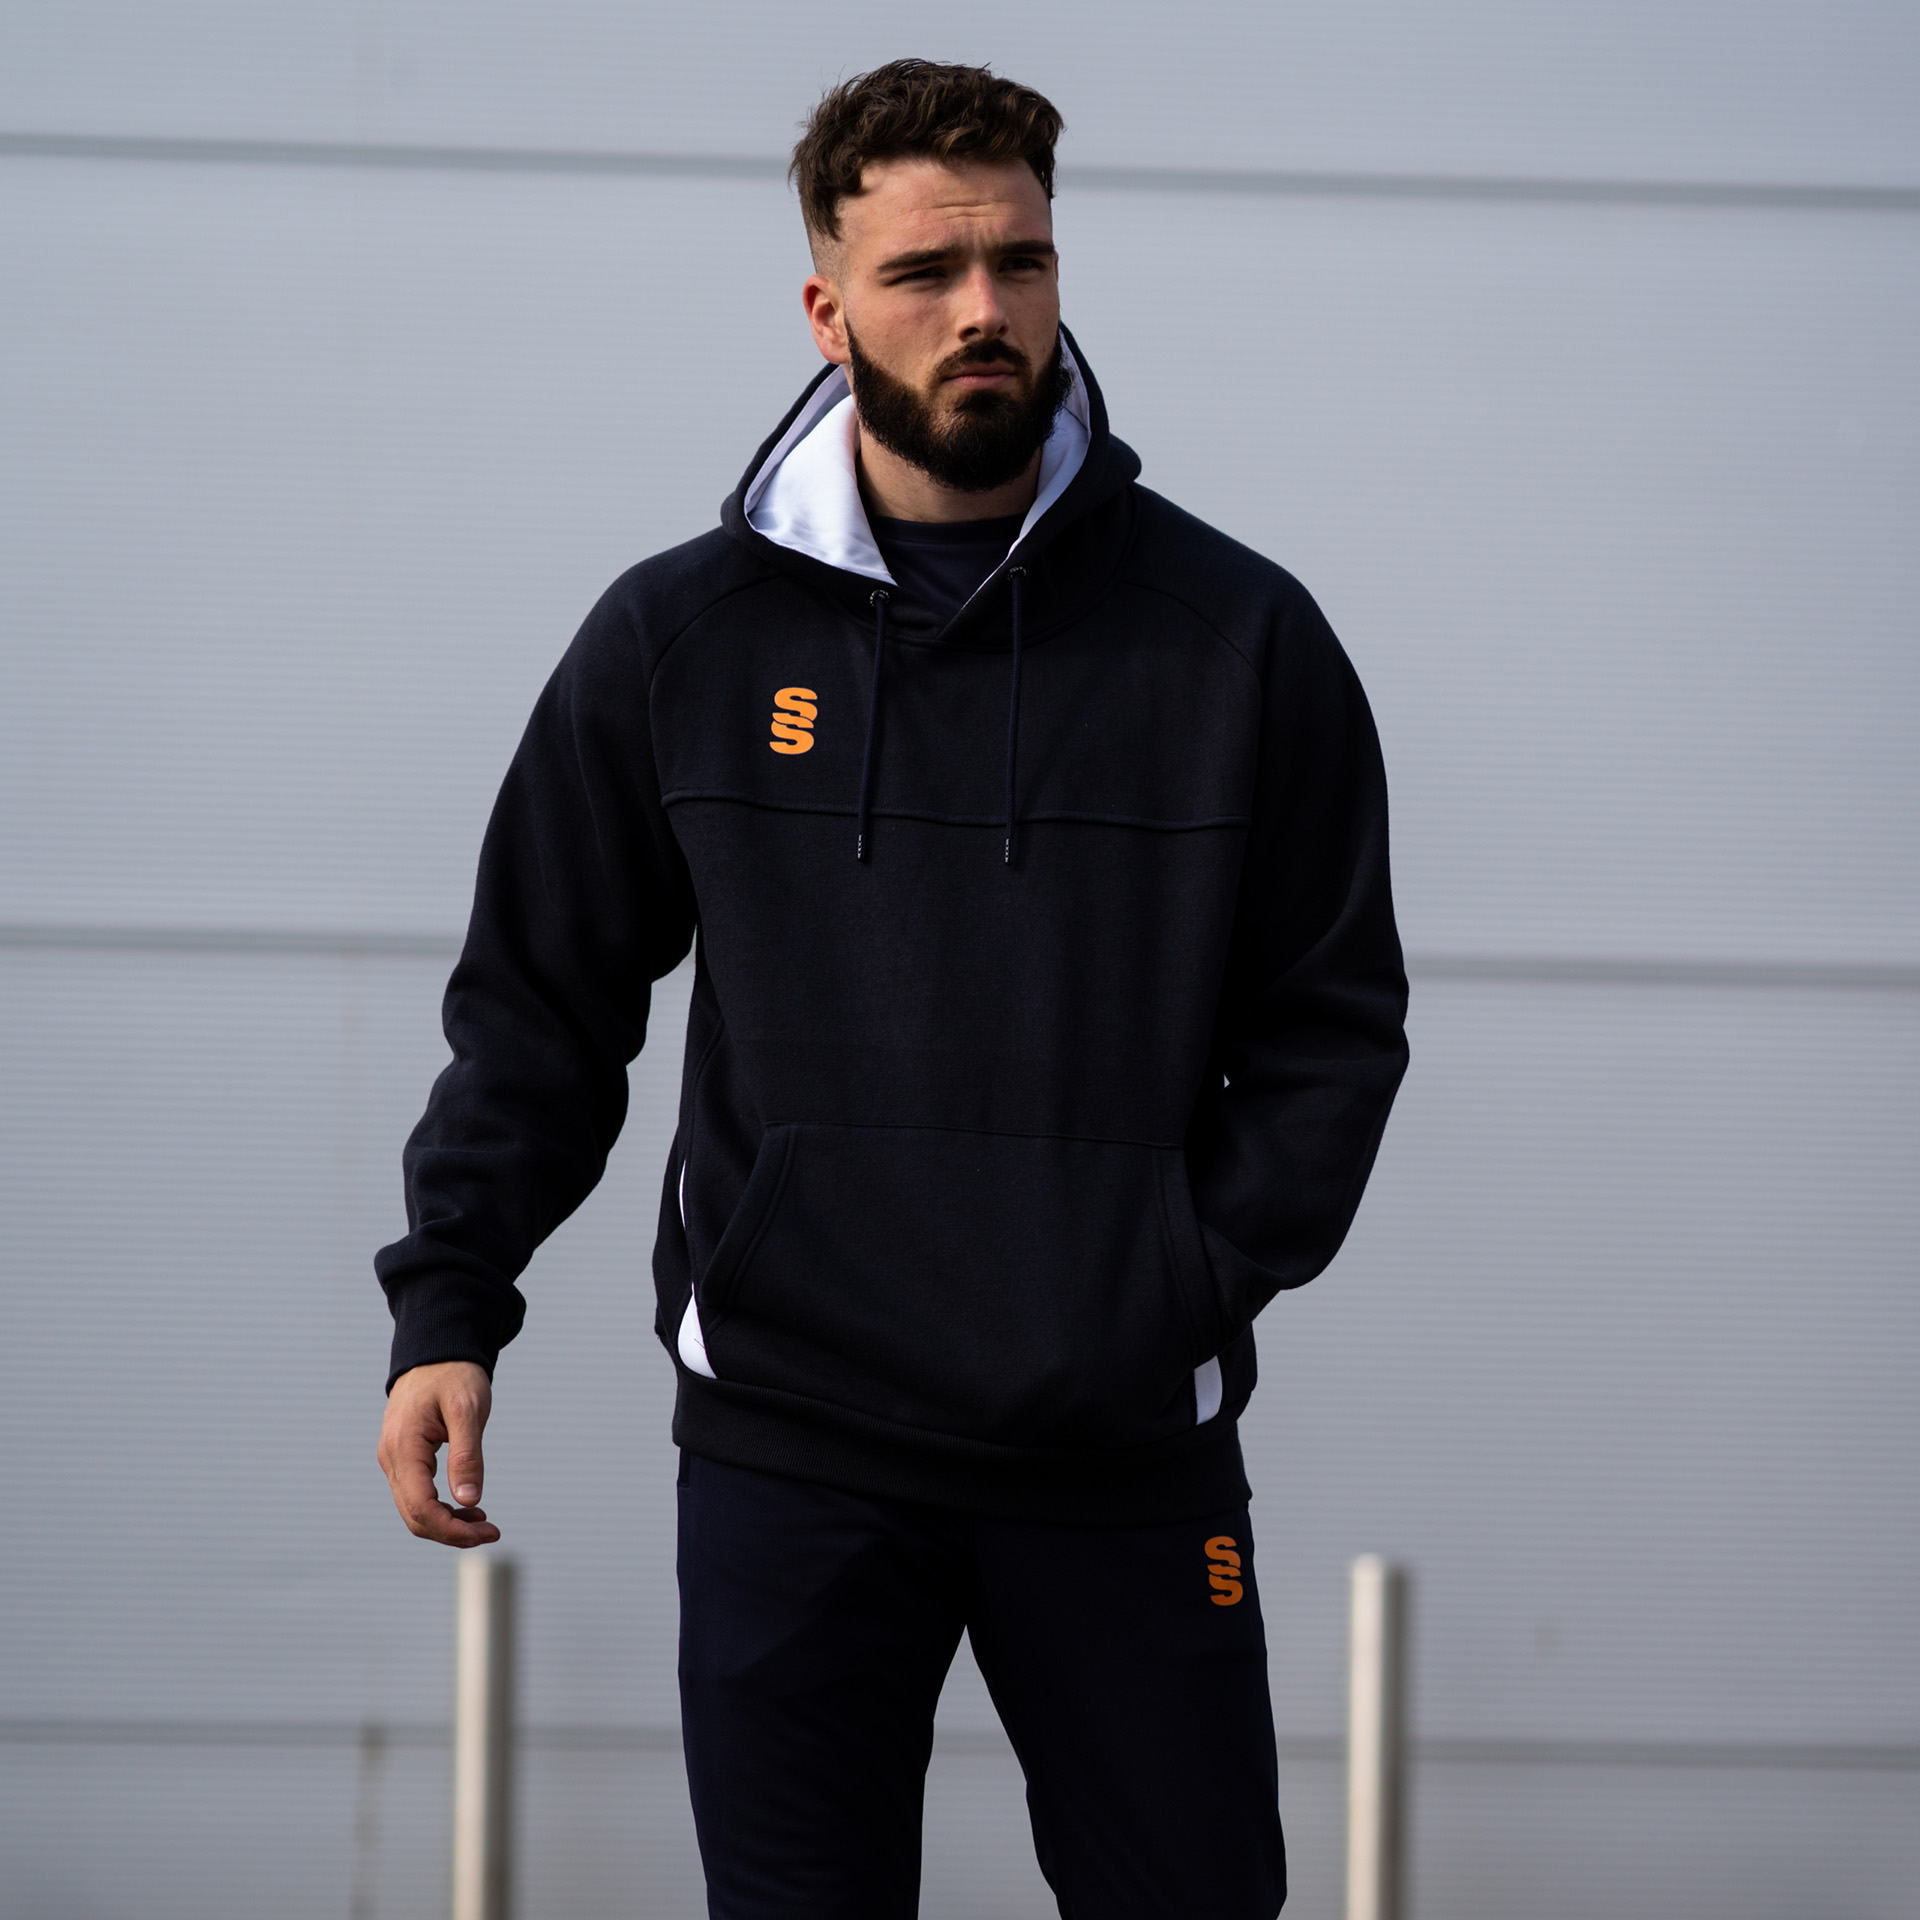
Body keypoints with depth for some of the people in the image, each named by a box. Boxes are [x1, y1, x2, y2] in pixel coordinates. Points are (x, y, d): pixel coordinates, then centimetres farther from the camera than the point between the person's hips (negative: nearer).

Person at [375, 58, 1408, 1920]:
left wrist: (1195, 1286, -7)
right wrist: (447, 1306, -2)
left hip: (1129, 1452, 0)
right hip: (788, 1453, 0)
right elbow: (542, 1002, 9)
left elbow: (1330, 1019, 6)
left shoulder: (1240, 637, 2)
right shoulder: (677, 641, 4)